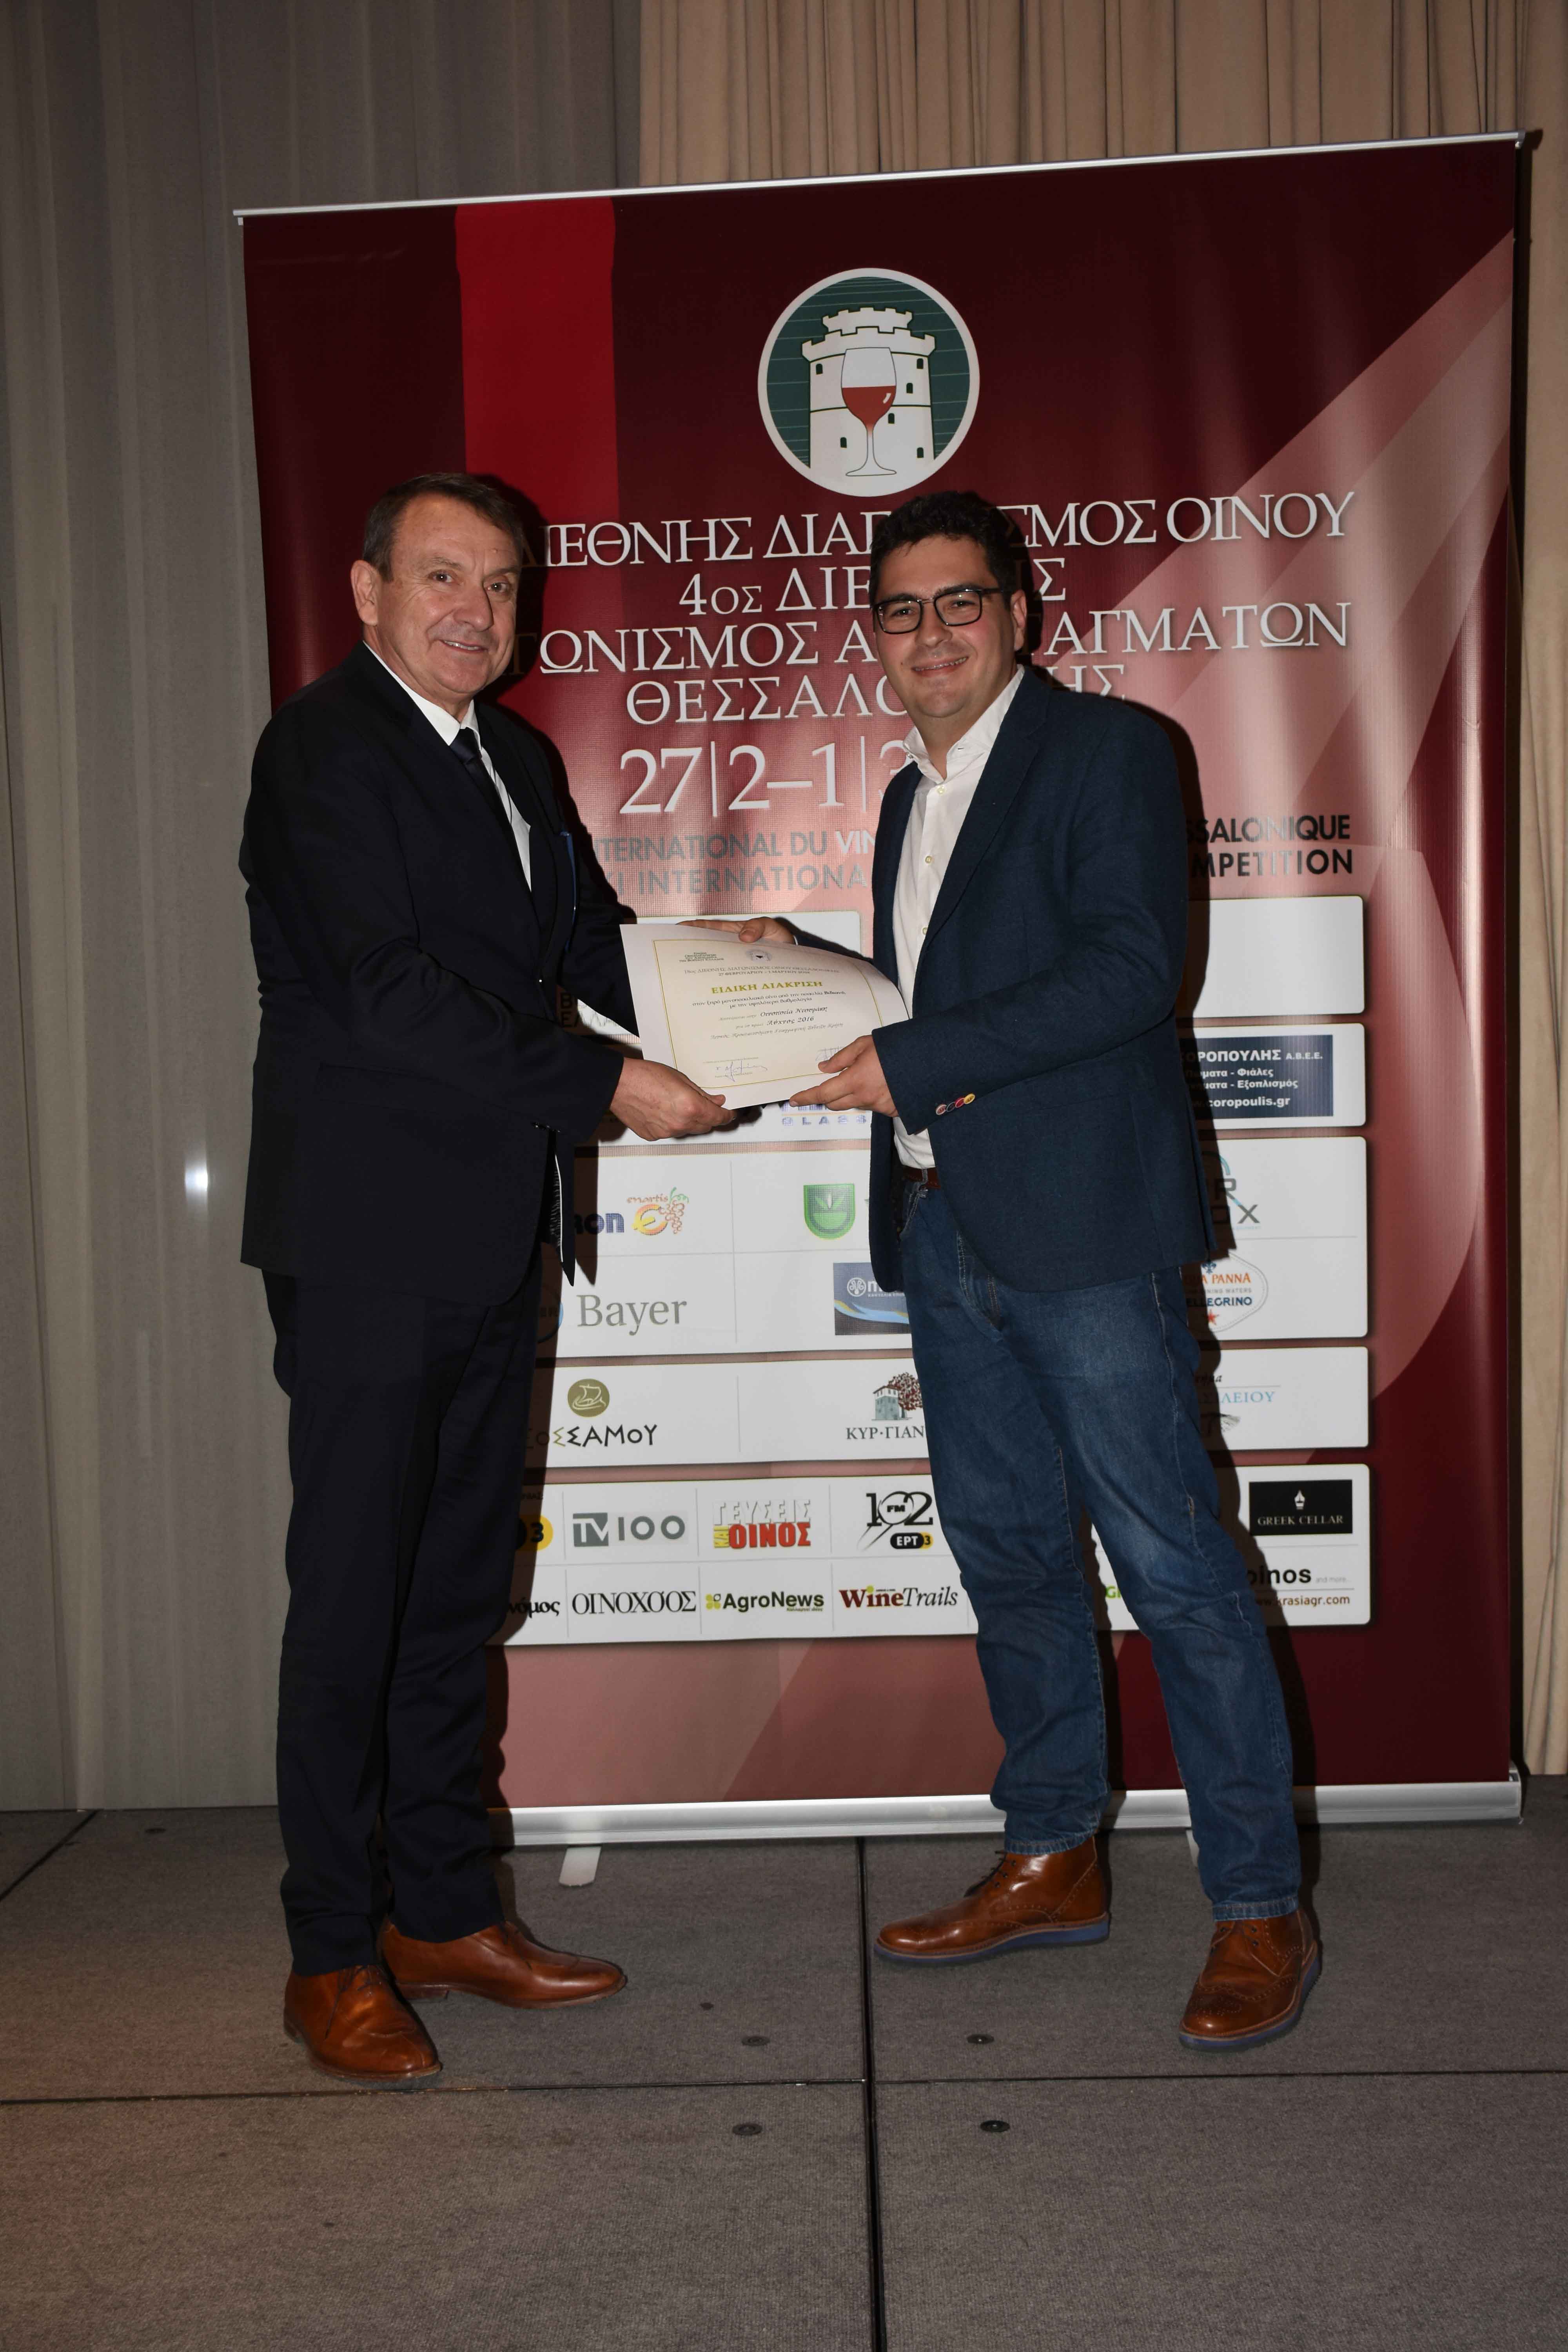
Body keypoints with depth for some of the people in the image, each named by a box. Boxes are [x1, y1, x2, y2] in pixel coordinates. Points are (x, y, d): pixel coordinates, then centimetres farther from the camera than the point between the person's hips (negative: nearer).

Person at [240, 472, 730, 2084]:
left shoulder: (509, 758, 17)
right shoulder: (323, 746, -10)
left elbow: (584, 942, 19)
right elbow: (387, 988, -20)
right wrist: (608, 1088, -22)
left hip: (493, 1236, 8)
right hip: (368, 1238, -8)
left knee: (461, 1582, 14)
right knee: (353, 1590, 0)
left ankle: (443, 1908, 27)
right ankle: (332, 1956, 15)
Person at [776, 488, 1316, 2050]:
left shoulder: (1105, 751, -4)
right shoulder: (911, 796, 20)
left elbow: (1133, 966, -17)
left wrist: (913, 1062, -18)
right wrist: (843, 1055, 5)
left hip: (1083, 1225, -8)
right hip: (945, 1224, 8)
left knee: (1170, 1558, -4)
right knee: (1006, 1553, 14)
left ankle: (1260, 1905, 8)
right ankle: (1052, 1860, 28)